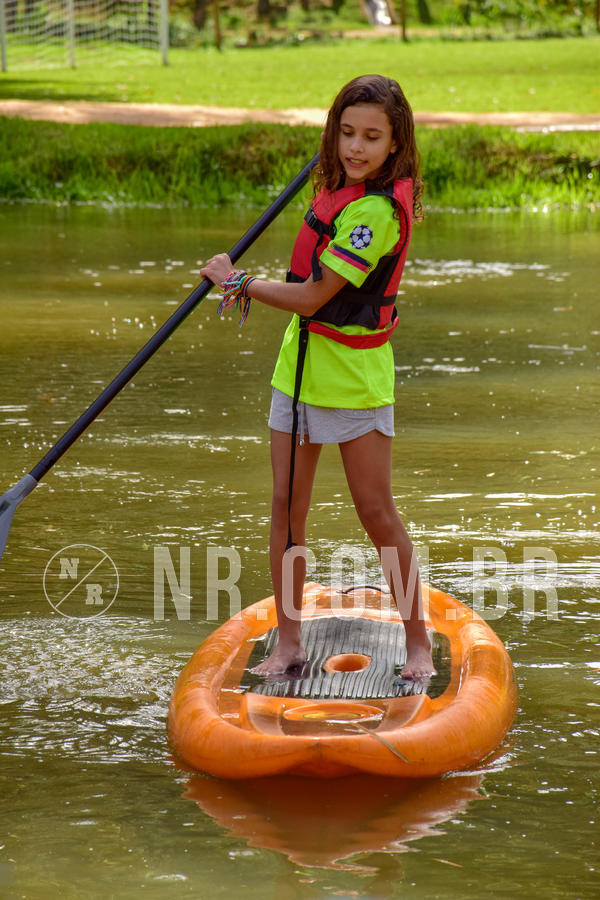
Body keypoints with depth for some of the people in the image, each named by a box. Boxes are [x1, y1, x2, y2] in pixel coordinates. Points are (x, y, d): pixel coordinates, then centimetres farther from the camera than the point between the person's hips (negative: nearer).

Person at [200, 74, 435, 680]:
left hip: (354, 374, -8)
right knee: (287, 505, 6)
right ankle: (288, 641, 14)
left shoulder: (378, 211, -23)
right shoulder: (340, 185, 3)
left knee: (376, 511, -1)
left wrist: (235, 280, -10)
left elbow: (311, 298, -21)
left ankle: (417, 643, 11)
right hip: (300, 362, 8)